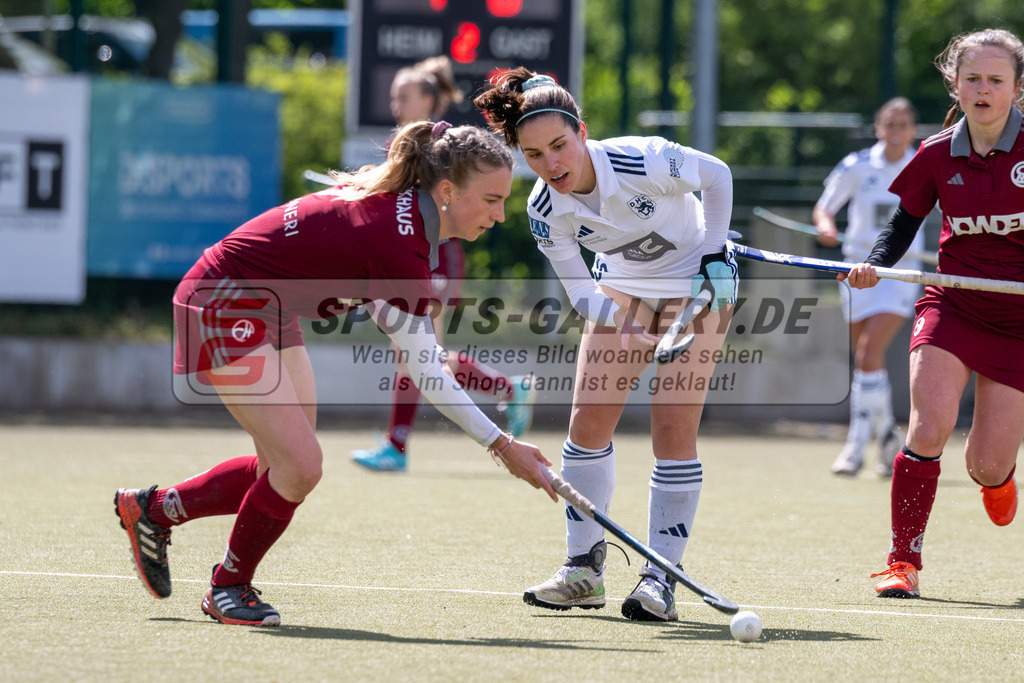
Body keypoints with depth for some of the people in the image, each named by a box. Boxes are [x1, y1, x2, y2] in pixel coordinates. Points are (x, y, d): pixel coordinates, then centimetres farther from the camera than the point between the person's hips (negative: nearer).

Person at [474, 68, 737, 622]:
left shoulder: (646, 162, -33)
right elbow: (581, 292, -13)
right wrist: (620, 323, -33)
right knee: (587, 422, -2)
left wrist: (715, 255, -13)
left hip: (696, 283, -4)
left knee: (672, 430, -12)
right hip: (621, 288, 4)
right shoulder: (545, 211, -21)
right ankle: (583, 567, 11)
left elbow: (717, 175, -13)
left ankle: (661, 575, -6)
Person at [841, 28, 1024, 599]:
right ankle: (904, 563, -12)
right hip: (952, 306, 1)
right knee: (930, 427, -22)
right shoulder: (937, 157, -2)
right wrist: (873, 265, -12)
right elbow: (903, 227, 9)